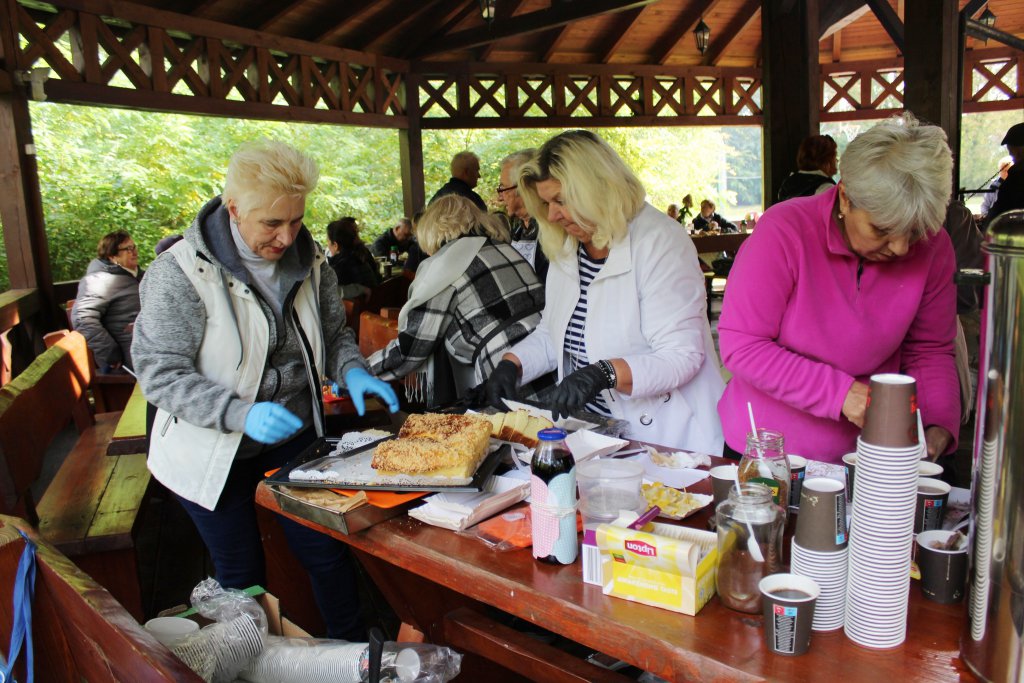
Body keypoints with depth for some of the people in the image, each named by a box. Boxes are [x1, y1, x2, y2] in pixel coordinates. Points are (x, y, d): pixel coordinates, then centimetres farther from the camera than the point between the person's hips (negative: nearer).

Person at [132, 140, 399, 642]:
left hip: (293, 436, 4)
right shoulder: (181, 274, -21)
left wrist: (352, 372, -15)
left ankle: (352, 647, 32)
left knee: (327, 552, 10)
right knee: (242, 578, 13)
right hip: (213, 450, -3)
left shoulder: (309, 261, -6)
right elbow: (160, 374, -21)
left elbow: (333, 334, 7)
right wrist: (241, 414, -34)